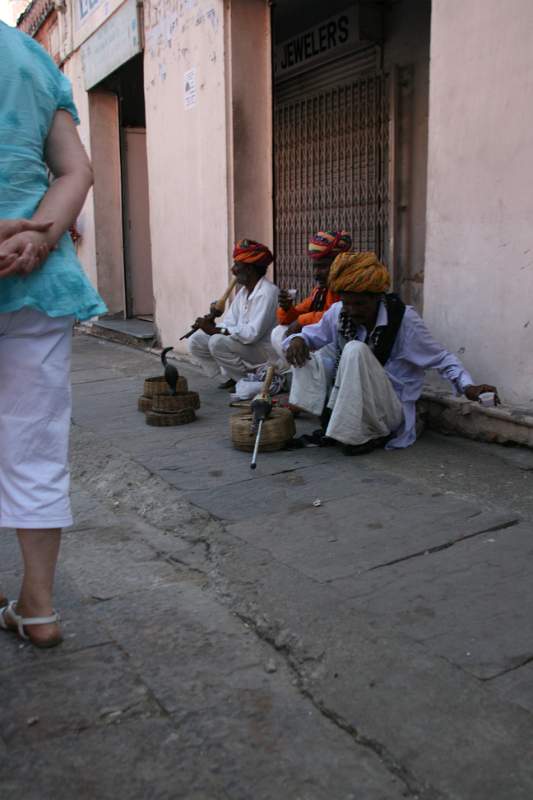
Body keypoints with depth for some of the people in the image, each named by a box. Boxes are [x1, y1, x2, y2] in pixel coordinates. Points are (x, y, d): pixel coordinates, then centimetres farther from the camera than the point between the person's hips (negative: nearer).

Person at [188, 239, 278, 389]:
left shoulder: (266, 292, -19)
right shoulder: (243, 291, 10)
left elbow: (253, 333, -27)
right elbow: (229, 323, 6)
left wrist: (215, 330, -26)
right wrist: (212, 326, -16)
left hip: (265, 350, -9)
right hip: (242, 342, 9)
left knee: (218, 342, -28)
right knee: (196, 341, 1)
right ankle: (236, 377, 6)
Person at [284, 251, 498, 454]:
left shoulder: (403, 319, -16)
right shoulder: (338, 313, -6)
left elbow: (441, 358, -10)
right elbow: (310, 335, 8)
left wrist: (468, 386, -28)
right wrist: (297, 340, -17)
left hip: (391, 409, -4)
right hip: (349, 405, 5)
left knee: (355, 351, -29)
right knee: (303, 356, -11)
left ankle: (375, 434, -15)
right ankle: (332, 426, -6)